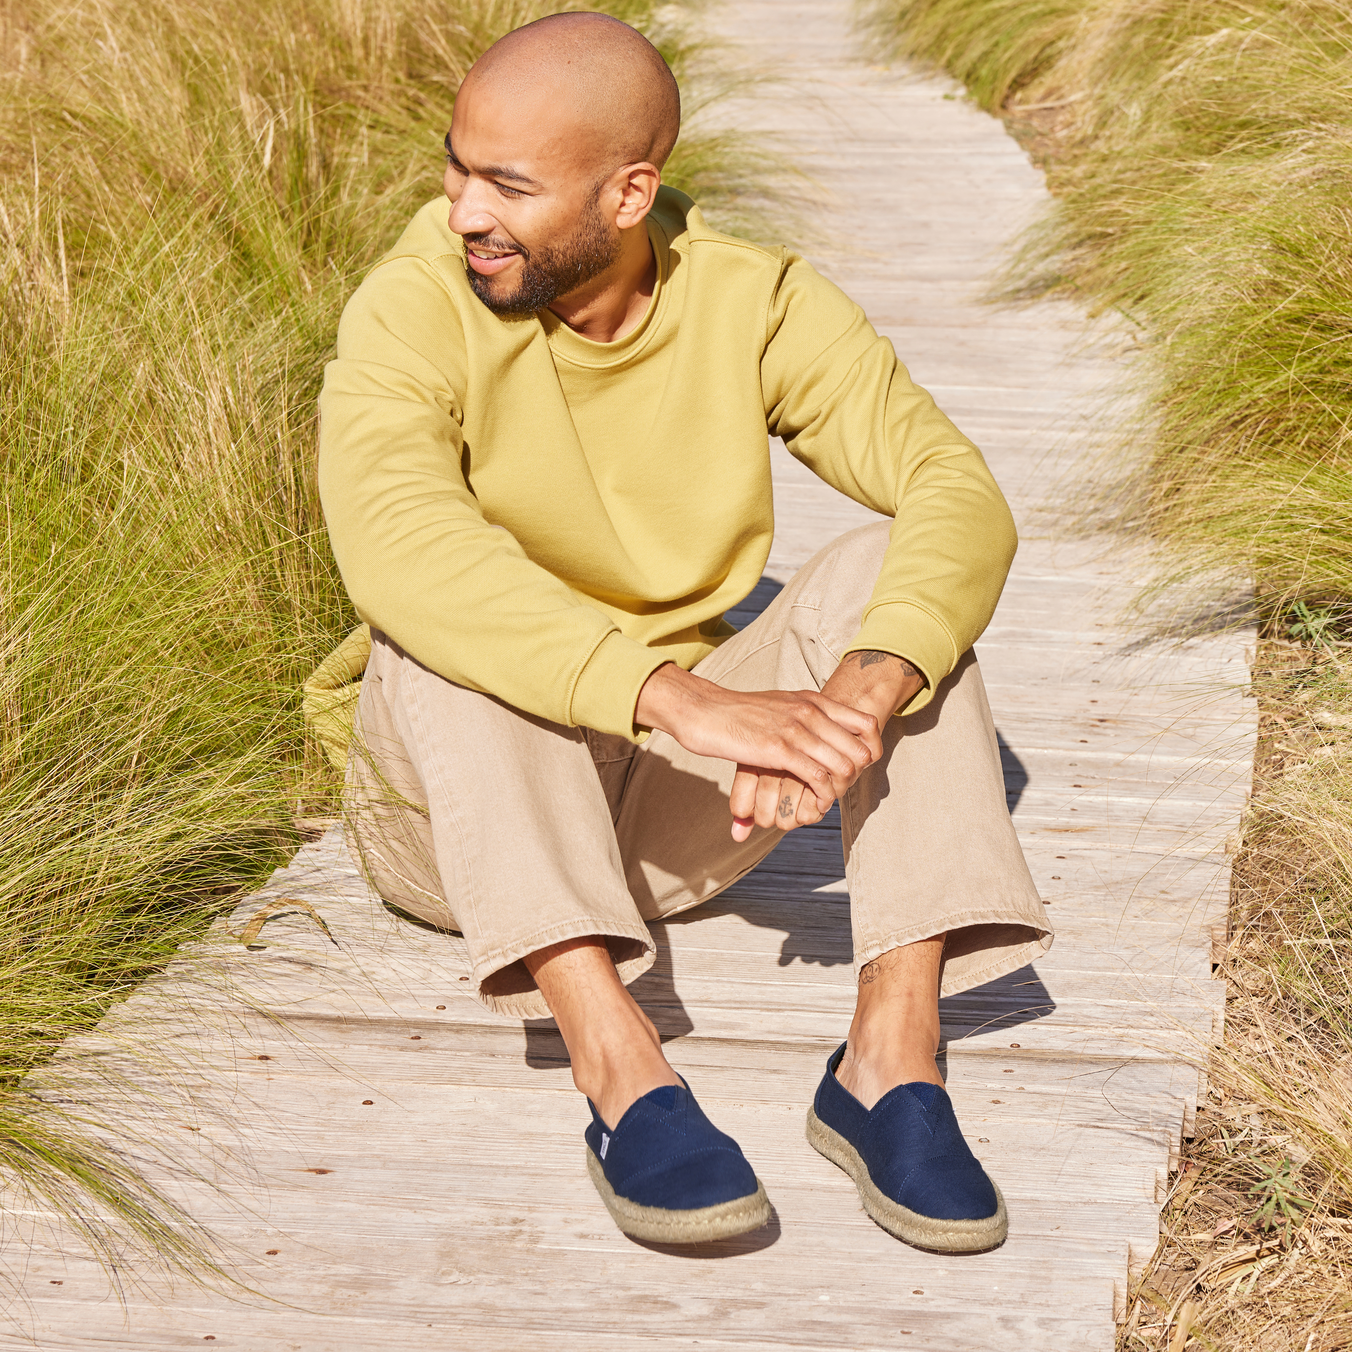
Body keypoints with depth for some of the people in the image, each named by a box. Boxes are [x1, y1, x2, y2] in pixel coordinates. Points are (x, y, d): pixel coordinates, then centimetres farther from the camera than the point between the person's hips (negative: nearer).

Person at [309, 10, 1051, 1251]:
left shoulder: (754, 303, -9)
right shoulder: (416, 312, -19)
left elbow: (960, 495, -20)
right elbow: (394, 547, -38)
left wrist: (860, 699, -40)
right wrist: (687, 697, -49)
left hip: (677, 809, 2)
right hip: (453, 808, -2)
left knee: (888, 573, -19)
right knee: (439, 626, -32)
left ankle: (895, 1055, -29)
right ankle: (619, 1067, -41)